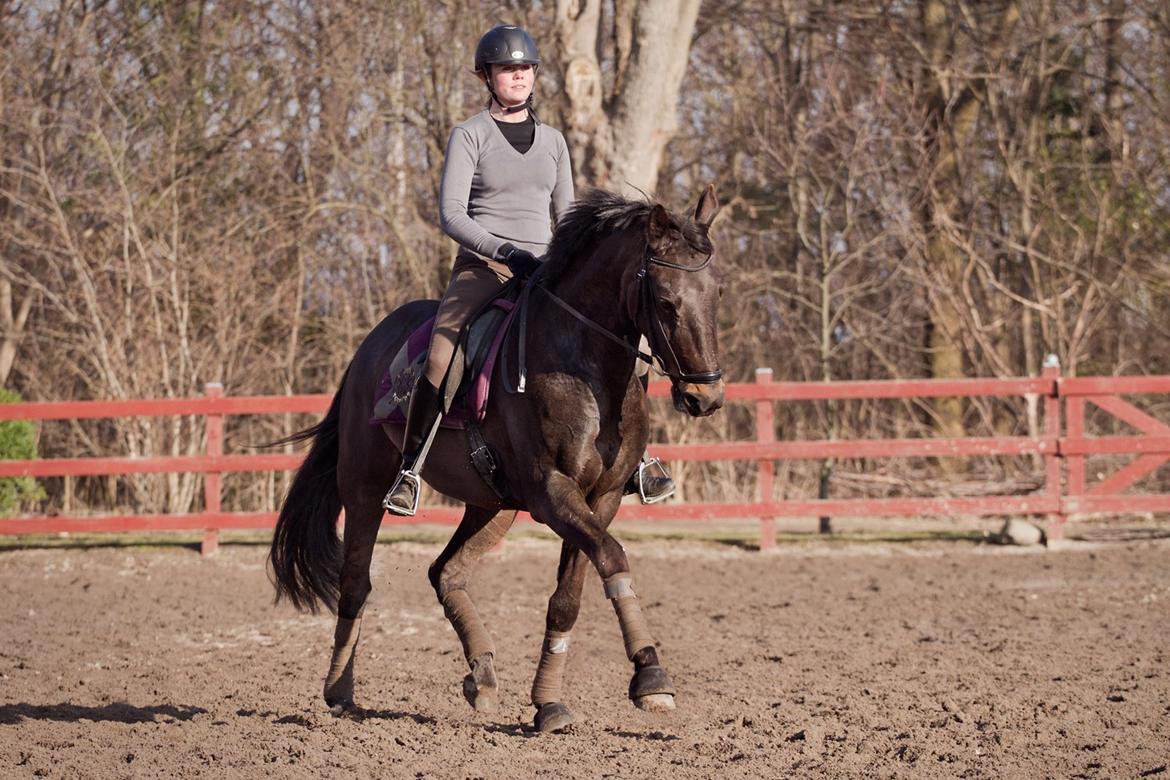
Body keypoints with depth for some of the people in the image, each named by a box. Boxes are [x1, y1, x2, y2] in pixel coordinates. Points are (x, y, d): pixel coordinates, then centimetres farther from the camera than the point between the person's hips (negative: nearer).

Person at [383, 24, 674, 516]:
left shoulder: (552, 141, 15)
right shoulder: (469, 137, 0)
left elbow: (566, 215, 20)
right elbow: (451, 215, -9)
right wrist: (505, 251, -22)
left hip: (543, 269, 4)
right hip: (481, 266, -4)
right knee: (440, 357, -28)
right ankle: (409, 472, -17)